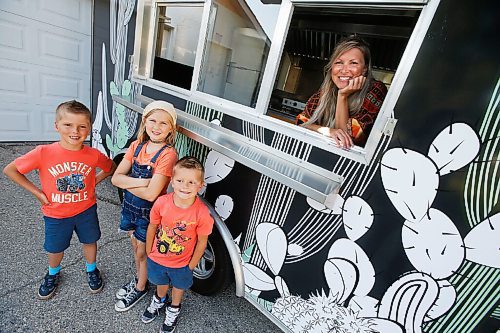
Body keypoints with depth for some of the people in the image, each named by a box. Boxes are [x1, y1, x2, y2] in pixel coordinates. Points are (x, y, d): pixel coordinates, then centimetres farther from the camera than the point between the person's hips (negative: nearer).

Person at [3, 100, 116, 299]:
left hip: (86, 210, 0)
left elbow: (111, 168, 2)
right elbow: (10, 170, -9)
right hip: (56, 214, 0)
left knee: (89, 241, 21)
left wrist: (94, 182, -7)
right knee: (55, 248, 23)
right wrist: (37, 192, -10)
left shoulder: (94, 155, -18)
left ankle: (91, 270, 50)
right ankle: (53, 273, 55)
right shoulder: (43, 153, -22)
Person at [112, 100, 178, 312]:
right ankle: (138, 278, 52)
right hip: (130, 206, 6)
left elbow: (151, 193, -29)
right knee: (135, 245, 26)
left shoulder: (168, 154, -25)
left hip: (149, 212, -6)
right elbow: (115, 178, -9)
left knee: (142, 252, 15)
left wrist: (127, 182, -16)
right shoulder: (137, 146, -6)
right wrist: (140, 182, -25)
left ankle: (140, 288, 43)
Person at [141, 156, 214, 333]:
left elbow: (202, 242, -17)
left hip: (182, 264, -1)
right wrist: (149, 252, 2)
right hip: (157, 258, 2)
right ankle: (159, 300, 66)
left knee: (179, 286, 28)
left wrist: (191, 266, -6)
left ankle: (173, 309, 60)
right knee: (161, 282, 32)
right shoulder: (162, 202, -26)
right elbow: (152, 227, -8)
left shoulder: (202, 213, -32)